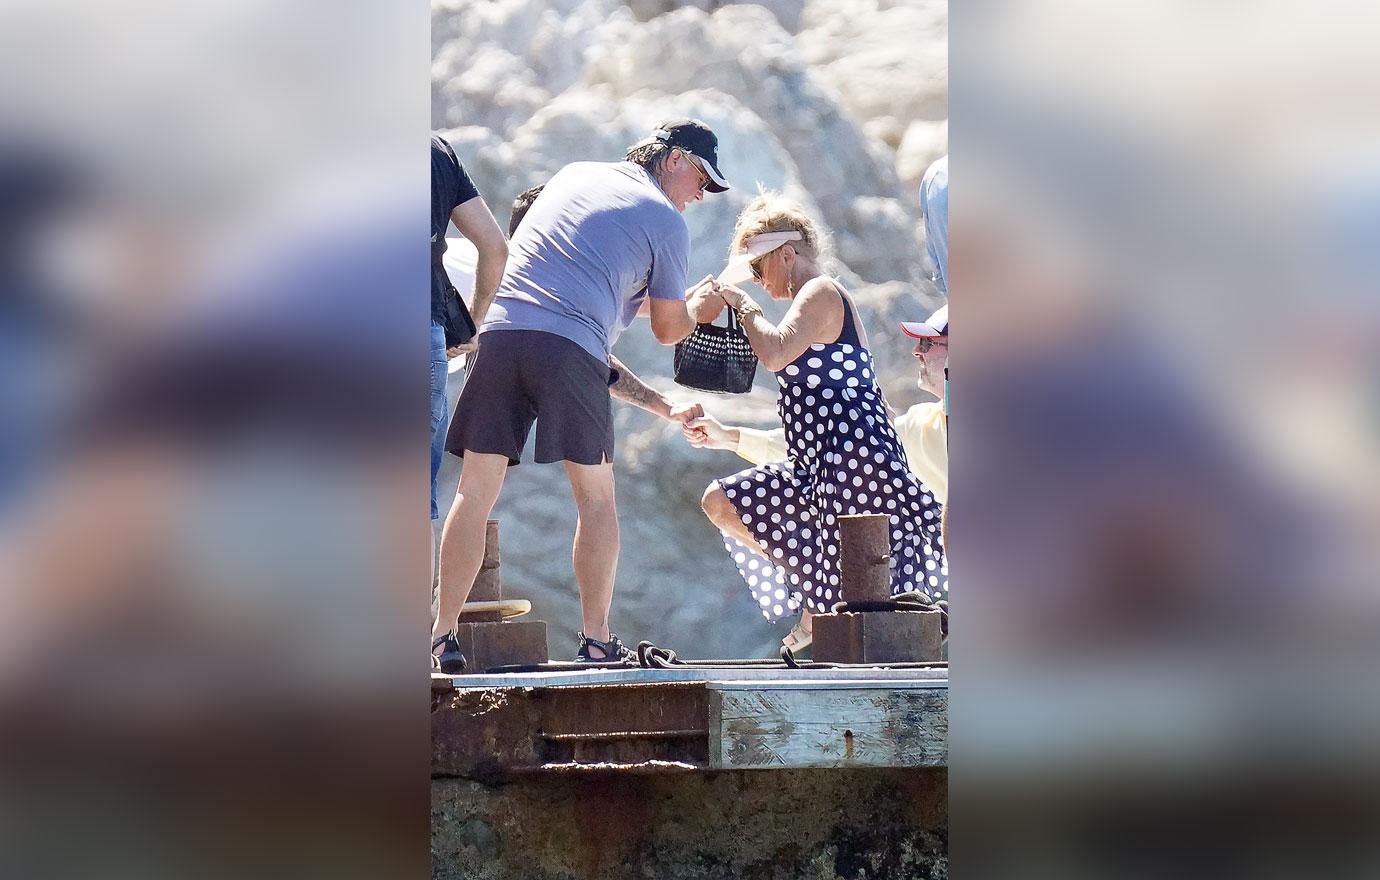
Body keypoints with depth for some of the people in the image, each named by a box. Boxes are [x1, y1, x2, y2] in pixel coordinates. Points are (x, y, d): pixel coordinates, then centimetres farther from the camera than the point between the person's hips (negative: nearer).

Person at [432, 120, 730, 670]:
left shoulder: (573, 175, 27)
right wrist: (700, 305, 41)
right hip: (572, 347, -4)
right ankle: (596, 640, 8)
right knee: (596, 496, 9)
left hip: (500, 331, 4)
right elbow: (668, 329, 18)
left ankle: (443, 636, 0)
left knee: (475, 494, 4)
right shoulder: (666, 221, 11)